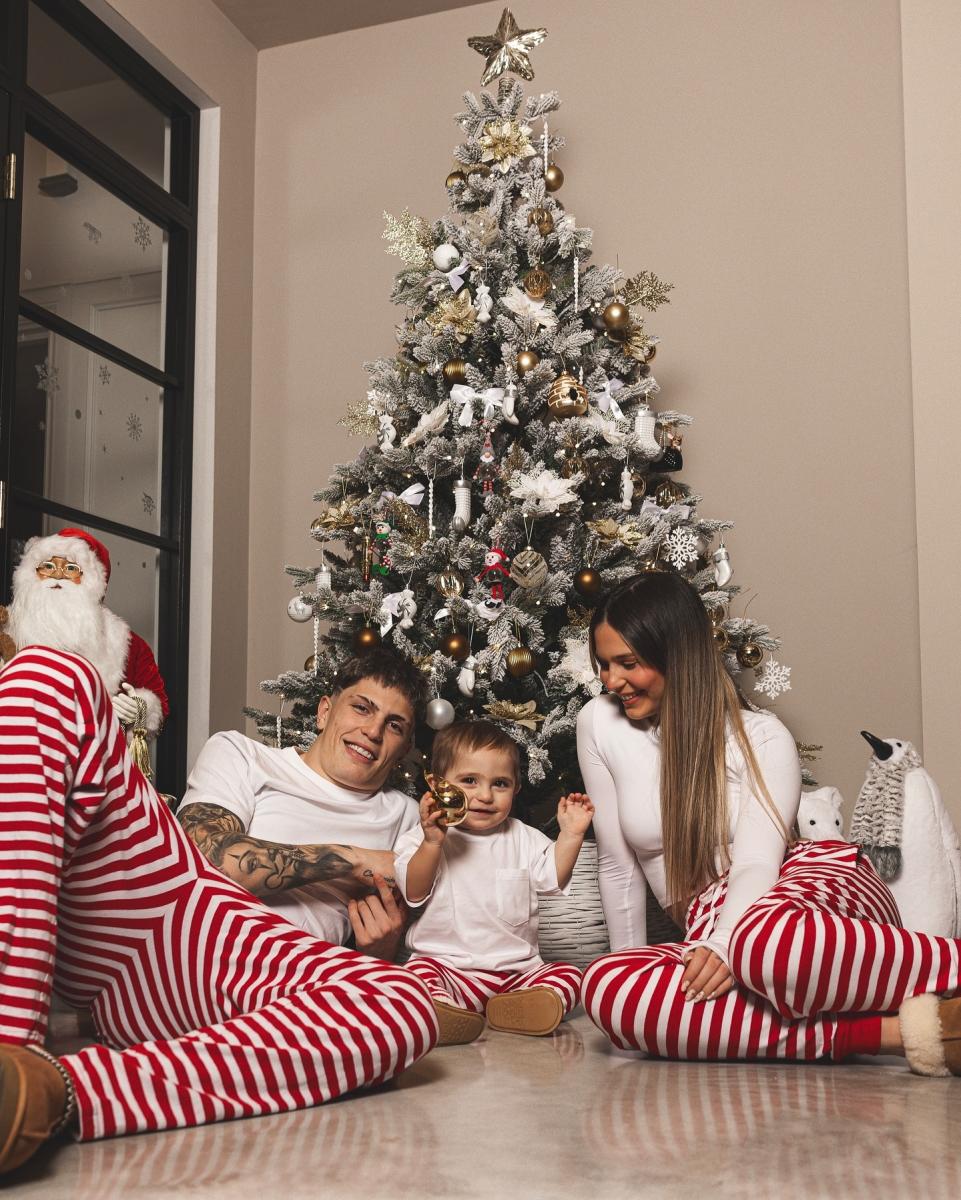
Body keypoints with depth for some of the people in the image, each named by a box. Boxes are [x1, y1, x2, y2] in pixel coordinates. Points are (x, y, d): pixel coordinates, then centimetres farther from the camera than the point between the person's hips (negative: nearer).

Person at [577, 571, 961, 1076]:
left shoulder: (761, 736, 2)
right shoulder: (599, 724, 9)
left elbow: (757, 861, -12)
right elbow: (618, 863, 12)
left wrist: (723, 947, -30)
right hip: (712, 929, 4)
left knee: (764, 938, -43)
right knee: (605, 985, -34)